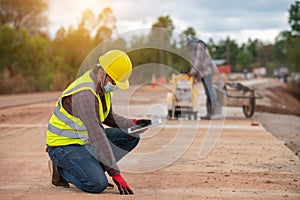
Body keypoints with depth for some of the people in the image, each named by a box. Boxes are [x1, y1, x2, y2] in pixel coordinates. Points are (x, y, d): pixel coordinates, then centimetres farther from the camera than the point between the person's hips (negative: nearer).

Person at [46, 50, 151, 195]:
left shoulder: (103, 85, 1)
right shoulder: (84, 93, -30)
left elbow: (108, 117, 17)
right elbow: (97, 136, -34)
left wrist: (132, 124, -2)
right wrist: (115, 174, -34)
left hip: (85, 139, 9)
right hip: (64, 145, -9)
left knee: (131, 137, 0)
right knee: (98, 184, -29)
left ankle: (93, 168, 2)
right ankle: (60, 169, -2)